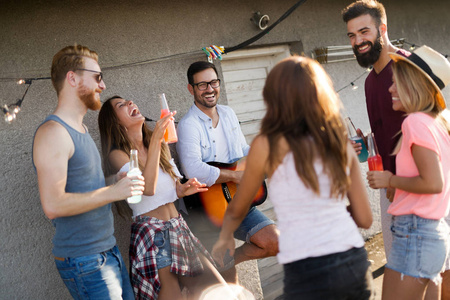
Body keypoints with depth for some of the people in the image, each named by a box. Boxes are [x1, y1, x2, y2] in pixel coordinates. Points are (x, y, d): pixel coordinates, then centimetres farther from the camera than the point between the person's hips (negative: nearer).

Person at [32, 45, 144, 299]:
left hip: (109, 250, 9)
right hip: (84, 262, -9)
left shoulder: (81, 129, 16)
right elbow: (53, 205, -24)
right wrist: (112, 192, -23)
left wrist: (123, 183, 9)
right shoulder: (53, 132, -16)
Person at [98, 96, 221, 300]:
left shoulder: (161, 146, 11)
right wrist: (155, 139, -30)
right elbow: (147, 188, -27)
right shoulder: (117, 155, -10)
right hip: (152, 235, -6)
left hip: (178, 228, 7)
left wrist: (183, 190, 0)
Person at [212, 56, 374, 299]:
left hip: (308, 272, -4)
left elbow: (237, 210, 12)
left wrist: (225, 238, 31)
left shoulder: (267, 145, -3)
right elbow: (364, 219, 11)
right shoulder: (342, 145, 7)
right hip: (355, 263, 5)